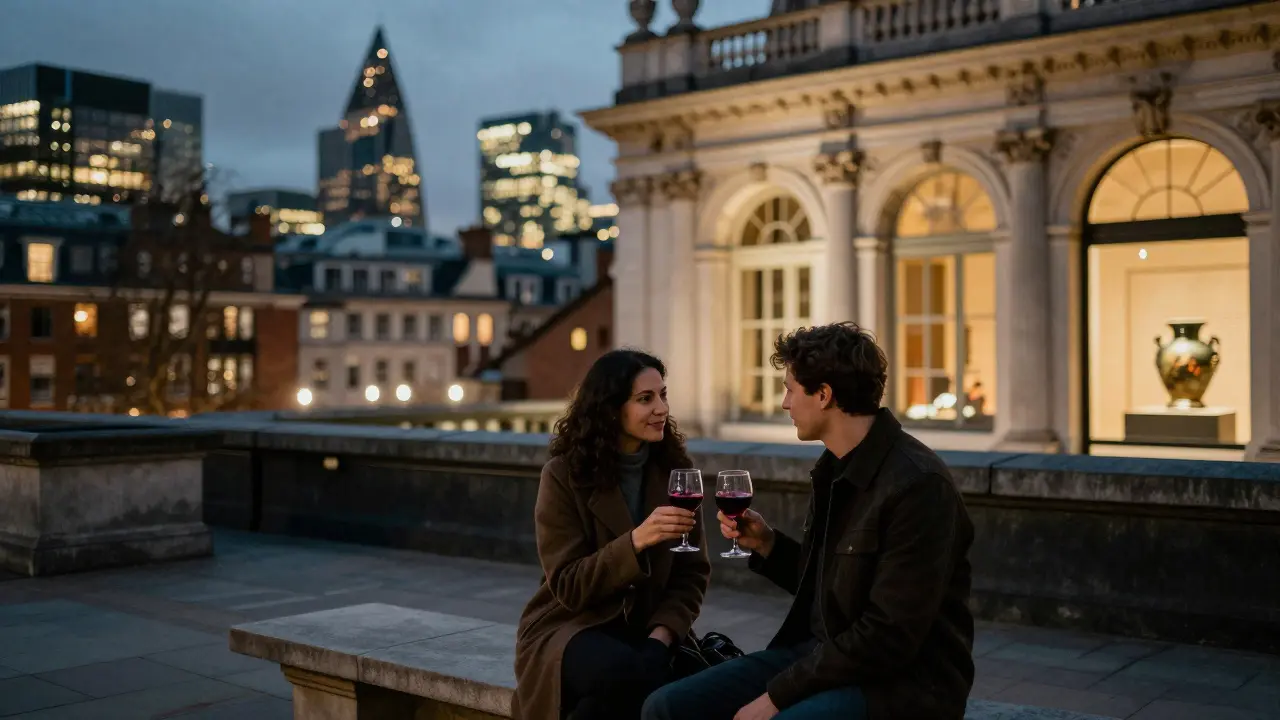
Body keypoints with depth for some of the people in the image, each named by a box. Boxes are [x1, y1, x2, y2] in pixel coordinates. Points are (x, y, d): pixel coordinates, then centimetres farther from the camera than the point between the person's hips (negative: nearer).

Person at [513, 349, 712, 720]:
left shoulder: (674, 470, 3)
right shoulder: (564, 475, -10)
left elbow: (691, 573, 3)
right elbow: (568, 586, -14)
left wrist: (661, 635, -15)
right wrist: (635, 541, -28)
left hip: (644, 630, 3)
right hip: (568, 628, -2)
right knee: (624, 674, -35)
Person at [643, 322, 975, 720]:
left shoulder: (917, 485, -19)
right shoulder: (835, 468, 9)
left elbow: (889, 637, -22)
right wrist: (767, 544, 3)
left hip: (904, 682, -8)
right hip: (826, 656, 8)